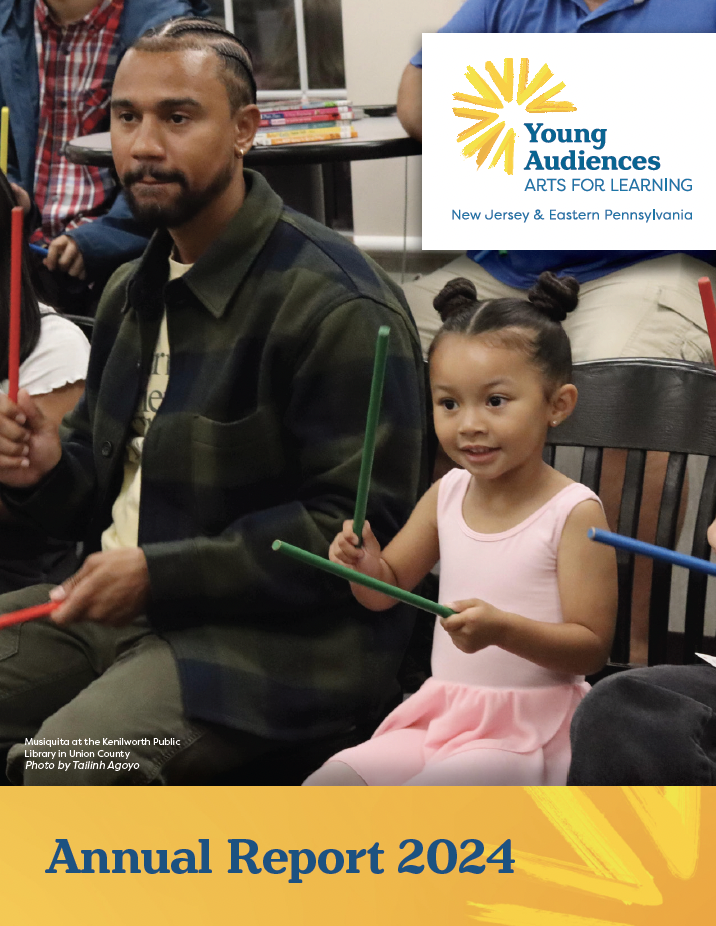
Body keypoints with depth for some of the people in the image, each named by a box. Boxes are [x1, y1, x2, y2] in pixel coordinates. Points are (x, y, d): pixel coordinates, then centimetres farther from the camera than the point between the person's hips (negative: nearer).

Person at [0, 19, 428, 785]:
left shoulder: (334, 306, -14)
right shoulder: (132, 293, 14)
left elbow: (361, 527, -18)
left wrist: (159, 574, -20)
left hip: (276, 634, -8)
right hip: (119, 600, 8)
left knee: (67, 767, -30)